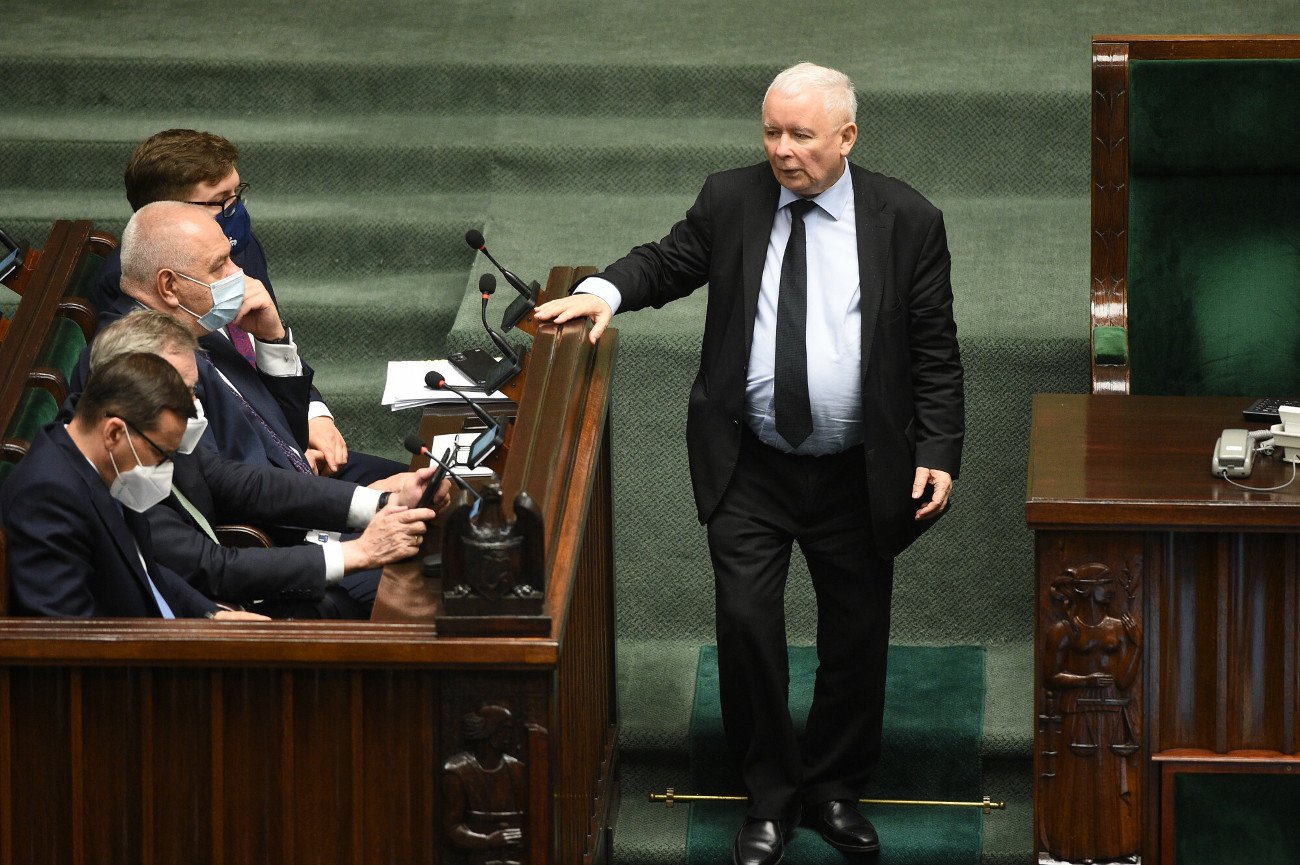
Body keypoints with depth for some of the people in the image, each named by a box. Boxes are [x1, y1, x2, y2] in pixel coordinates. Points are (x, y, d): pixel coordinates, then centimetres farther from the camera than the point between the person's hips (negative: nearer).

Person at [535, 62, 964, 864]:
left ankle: (836, 788, 31)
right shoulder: (731, 200, -1)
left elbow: (935, 352, -3)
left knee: (857, 634, 11)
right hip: (749, 468, 1)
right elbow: (671, 261, 11)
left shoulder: (907, 220, -5)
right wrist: (606, 289, -11)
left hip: (859, 475, 0)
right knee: (746, 624, -4)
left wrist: (939, 454, -11)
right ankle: (771, 797, 13)